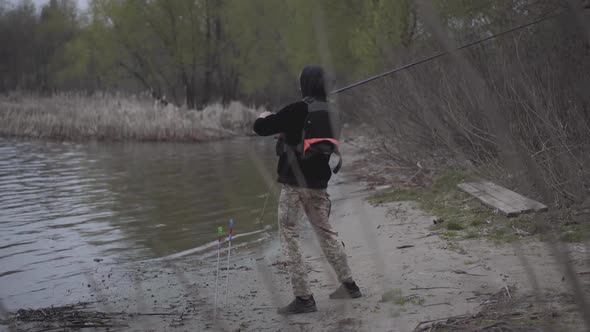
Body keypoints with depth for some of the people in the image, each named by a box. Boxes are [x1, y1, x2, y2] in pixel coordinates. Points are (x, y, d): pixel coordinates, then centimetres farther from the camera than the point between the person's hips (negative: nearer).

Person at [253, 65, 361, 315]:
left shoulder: (297, 110, -17)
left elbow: (261, 128, -15)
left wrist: (264, 117, 8)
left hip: (294, 183, -7)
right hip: (318, 184, 7)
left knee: (290, 237, 0)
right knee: (325, 232, 20)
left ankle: (303, 297, -2)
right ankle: (348, 285, 27)